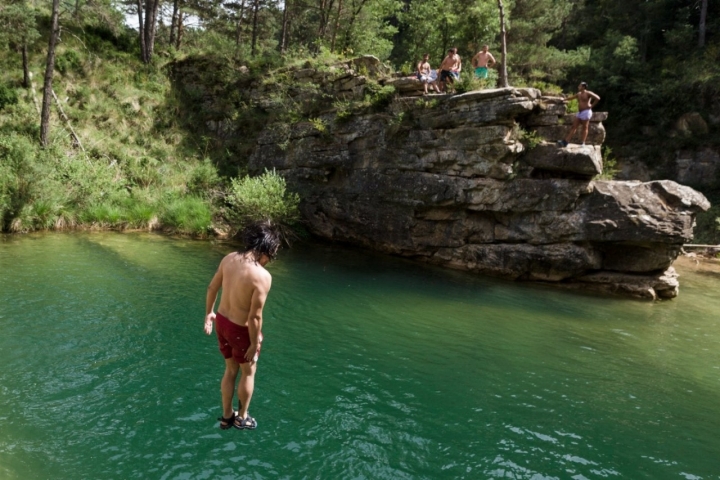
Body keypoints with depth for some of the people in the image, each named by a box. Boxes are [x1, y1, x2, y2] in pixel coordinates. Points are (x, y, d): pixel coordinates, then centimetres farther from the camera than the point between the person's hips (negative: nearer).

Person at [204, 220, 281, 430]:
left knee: (230, 369, 27)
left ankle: (227, 416, 43)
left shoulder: (229, 258, -10)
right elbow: (255, 316, -26)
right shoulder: (262, 276, -30)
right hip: (241, 330, -6)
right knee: (248, 372, 22)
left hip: (222, 321, 6)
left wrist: (208, 313, 19)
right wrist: (255, 343, -12)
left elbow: (212, 288, 3)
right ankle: (242, 417, 41)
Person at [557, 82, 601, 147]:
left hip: (586, 112, -8)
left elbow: (597, 98, -13)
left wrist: (592, 105, -9)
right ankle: (565, 142, -3)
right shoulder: (579, 94, 16)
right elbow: (571, 97, 32)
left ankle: (583, 143, -3)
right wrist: (564, 100, 31)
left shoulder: (588, 93, -7)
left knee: (585, 127, -4)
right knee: (574, 126, 2)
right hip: (579, 112, 8)